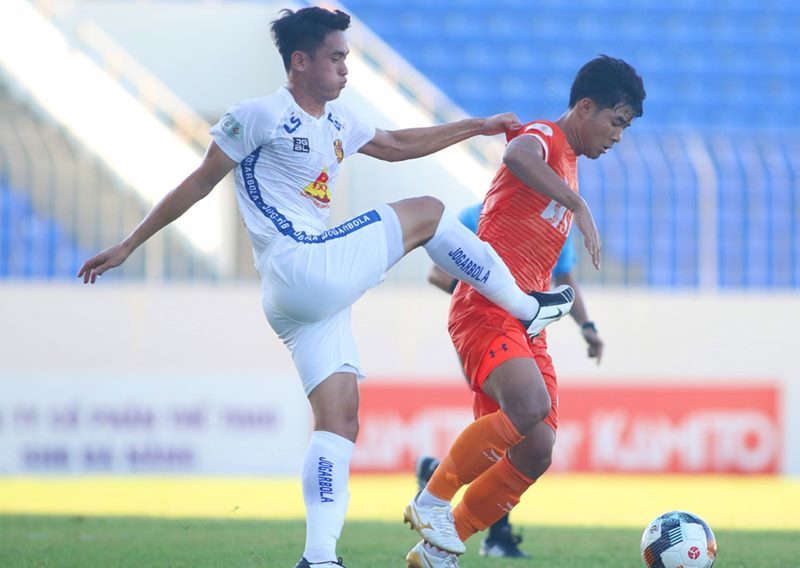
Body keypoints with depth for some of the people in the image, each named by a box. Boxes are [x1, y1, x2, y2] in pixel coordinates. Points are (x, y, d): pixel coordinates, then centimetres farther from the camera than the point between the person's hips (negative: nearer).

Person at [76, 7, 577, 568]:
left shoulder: (336, 120, 18)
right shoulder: (261, 115, -7)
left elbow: (395, 145, 34)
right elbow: (200, 183, -3)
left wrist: (477, 127, 33)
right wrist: (129, 245, -2)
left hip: (320, 291, 9)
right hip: (302, 266, -9)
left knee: (340, 421, 0)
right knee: (427, 212, -1)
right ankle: (527, 307, 14)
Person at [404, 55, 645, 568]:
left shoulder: (569, 169, 25)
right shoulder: (543, 137, -4)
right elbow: (518, 156, -32)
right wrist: (580, 206, -35)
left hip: (526, 325, 9)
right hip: (486, 310, -9)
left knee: (536, 453, 0)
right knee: (531, 407, -32)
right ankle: (433, 500, -14)